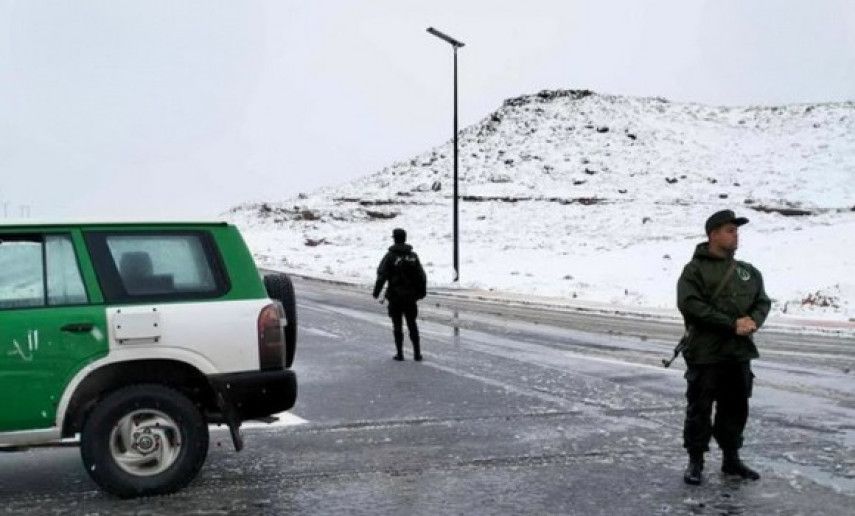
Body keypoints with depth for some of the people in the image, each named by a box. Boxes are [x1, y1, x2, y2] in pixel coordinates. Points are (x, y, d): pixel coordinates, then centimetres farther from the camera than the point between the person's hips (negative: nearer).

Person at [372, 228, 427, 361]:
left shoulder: (390, 256, -9)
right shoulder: (413, 256, 3)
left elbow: (381, 276, -14)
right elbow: (422, 277, 4)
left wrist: (376, 292, -7)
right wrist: (421, 292, 13)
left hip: (395, 296, -3)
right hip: (410, 296, 3)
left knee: (397, 325, 6)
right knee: (412, 324, 11)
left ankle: (400, 353, 6)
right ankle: (417, 353, 8)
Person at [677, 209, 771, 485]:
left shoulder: (749, 272, 13)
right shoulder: (695, 270, -6)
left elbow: (763, 301, 12)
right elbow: (691, 305, -17)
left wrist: (753, 320, -11)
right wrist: (732, 324, -19)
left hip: (740, 352, 6)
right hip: (705, 352, -6)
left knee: (736, 408, 13)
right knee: (700, 408, 1)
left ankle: (731, 458, 27)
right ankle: (696, 461, 12)